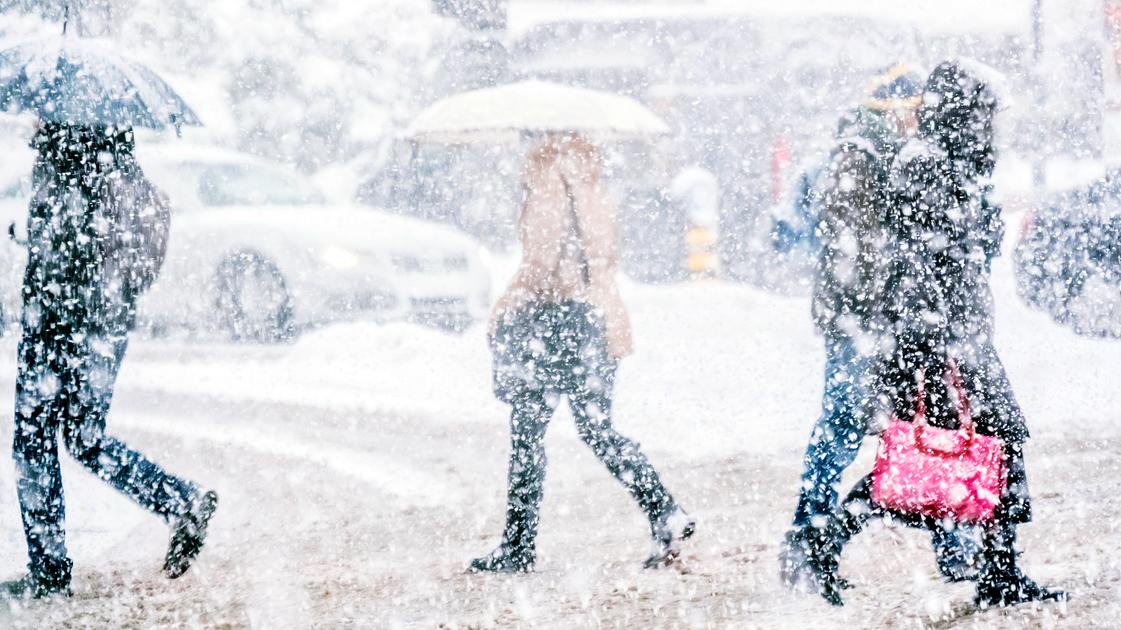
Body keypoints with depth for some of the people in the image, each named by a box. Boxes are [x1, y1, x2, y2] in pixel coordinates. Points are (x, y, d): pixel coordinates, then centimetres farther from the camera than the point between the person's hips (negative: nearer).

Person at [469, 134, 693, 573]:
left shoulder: (549, 187, -9)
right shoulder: (594, 194, 14)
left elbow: (541, 261, -15)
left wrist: (506, 309, -5)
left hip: (554, 317, -8)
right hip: (598, 318, 8)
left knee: (527, 432, -1)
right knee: (597, 429, 11)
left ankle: (518, 549, 0)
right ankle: (667, 515, -5)